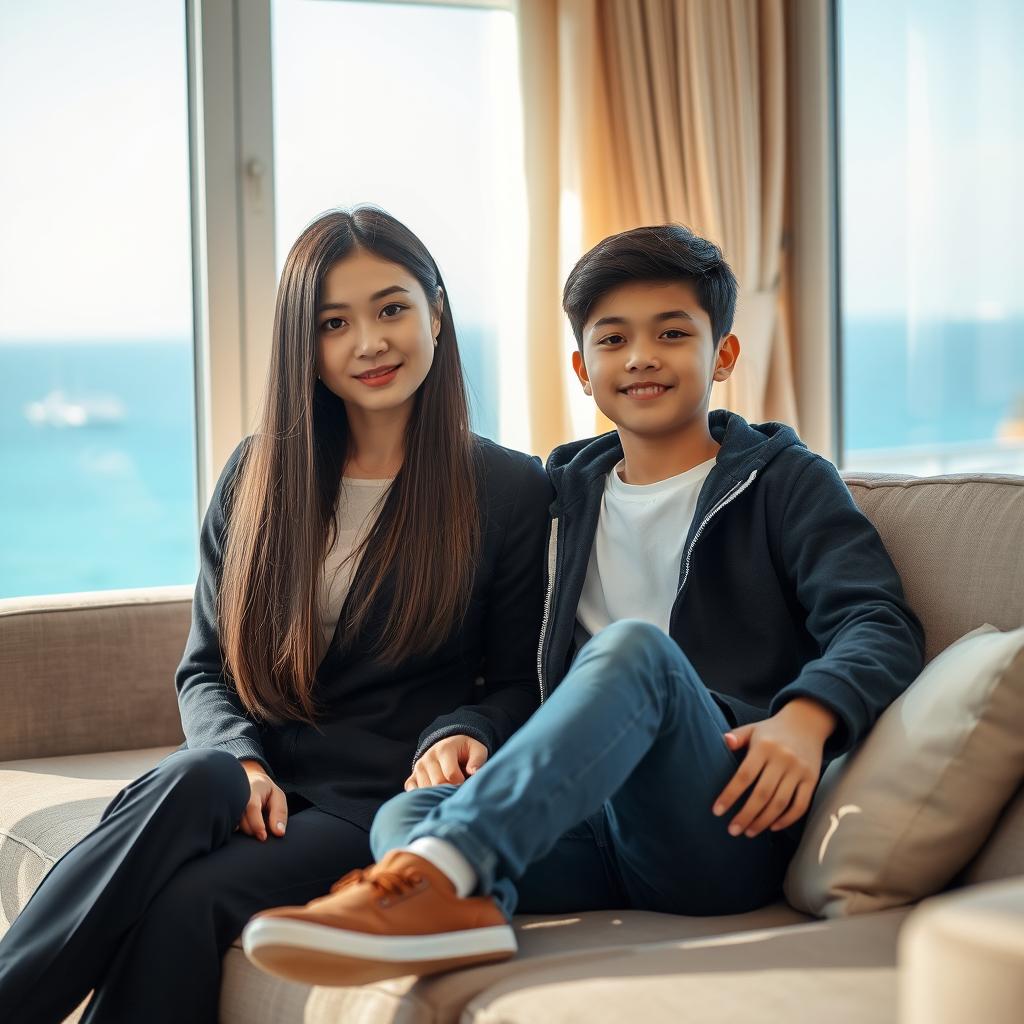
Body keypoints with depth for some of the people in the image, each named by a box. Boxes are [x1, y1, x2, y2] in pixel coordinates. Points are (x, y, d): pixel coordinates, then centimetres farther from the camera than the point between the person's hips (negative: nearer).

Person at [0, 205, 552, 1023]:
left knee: (188, 902, -32)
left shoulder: (512, 490, 5)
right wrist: (240, 761, -9)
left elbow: (518, 680, 9)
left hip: (384, 801, -2)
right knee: (193, 781, -36)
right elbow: (205, 670, 12)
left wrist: (458, 736, -13)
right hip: (264, 782, 2)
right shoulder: (257, 477, 12)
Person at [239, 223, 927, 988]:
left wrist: (805, 717, -23)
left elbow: (880, 624, -2)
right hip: (596, 830, 4)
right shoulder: (565, 498, 25)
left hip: (728, 823, -4)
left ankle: (440, 867, -48)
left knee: (633, 647, -32)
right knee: (406, 812, -22)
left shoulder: (785, 480, 13)